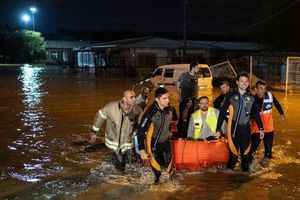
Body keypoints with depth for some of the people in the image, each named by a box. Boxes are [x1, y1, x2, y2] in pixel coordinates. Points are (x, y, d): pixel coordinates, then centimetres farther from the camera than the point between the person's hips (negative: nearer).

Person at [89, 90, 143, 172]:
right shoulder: (111, 107, -25)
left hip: (127, 140, 2)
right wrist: (94, 132, -1)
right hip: (113, 140, -2)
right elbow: (100, 116, -9)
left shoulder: (137, 110, -22)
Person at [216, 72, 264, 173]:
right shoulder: (231, 96, -4)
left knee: (246, 152, 9)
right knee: (233, 153, 0)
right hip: (234, 128, -3)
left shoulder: (251, 98, 5)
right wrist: (218, 129, -8)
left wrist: (261, 128, 11)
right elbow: (222, 112, -5)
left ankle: (245, 170, 24)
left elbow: (256, 114, 14)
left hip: (246, 128, 3)